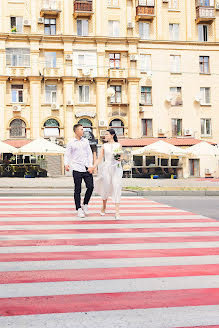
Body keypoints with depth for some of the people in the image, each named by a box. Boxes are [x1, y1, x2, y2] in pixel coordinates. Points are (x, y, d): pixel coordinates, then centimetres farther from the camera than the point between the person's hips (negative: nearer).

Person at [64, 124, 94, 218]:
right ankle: (79, 209, 11)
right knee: (77, 190, 1)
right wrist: (66, 164, -15)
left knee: (90, 187, -3)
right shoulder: (71, 143, 3)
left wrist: (90, 165, 1)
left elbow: (89, 154, 12)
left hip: (87, 169, 3)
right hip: (77, 169, -3)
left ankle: (85, 204, 18)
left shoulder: (86, 141, 13)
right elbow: (67, 155, 3)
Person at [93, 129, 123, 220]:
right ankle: (104, 207, 30)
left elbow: (121, 158, 8)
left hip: (117, 168, -1)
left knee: (117, 188, -12)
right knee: (105, 188, 4)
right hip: (106, 168, 1)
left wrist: (120, 159, -15)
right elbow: (99, 159, 8)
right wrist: (92, 167, -1)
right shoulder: (104, 146, 9)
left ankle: (117, 212, -14)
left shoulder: (118, 145, 7)